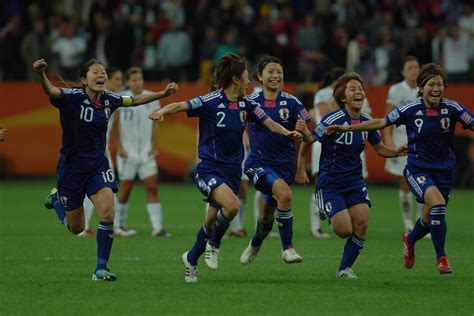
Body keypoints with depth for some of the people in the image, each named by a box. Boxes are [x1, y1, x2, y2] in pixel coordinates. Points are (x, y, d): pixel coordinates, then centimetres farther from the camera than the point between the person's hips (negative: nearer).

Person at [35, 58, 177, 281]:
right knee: (76, 228, 9)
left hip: (98, 166, 4)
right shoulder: (72, 97, -18)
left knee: (108, 214, -18)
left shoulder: (108, 100, -2)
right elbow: (50, 91, -38)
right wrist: (41, 74, -59)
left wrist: (163, 94, 16)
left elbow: (134, 100, 17)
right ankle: (56, 199, 43)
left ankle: (101, 269, -5)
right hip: (71, 167, -3)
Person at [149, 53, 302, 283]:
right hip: (209, 168, -6)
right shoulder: (210, 102, -13)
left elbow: (269, 123, 7)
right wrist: (163, 111, -41)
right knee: (232, 205, -29)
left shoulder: (246, 105, 5)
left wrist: (287, 133, -13)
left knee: (212, 223, 10)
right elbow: (181, 106, -20)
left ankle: (191, 260, 33)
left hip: (232, 170, 6)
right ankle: (214, 244, -2)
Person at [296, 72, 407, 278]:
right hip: (330, 183, -5)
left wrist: (396, 152, -4)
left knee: (361, 225, -10)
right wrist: (304, 132, -41)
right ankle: (331, 219, 28)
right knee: (345, 231, -11)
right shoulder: (333, 119, -16)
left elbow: (379, 148, 15)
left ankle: (344, 269, 11)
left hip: (355, 182, 5)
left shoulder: (367, 122, 2)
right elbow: (311, 139, -18)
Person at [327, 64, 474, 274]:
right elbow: (381, 123, 1)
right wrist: (346, 128, 2)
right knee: (437, 202, -29)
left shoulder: (452, 108, -6)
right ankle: (441, 257, -17)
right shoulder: (411, 110, -8)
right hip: (418, 170, -3)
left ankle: (410, 240, 49)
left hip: (443, 170, 3)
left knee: (430, 219, 12)